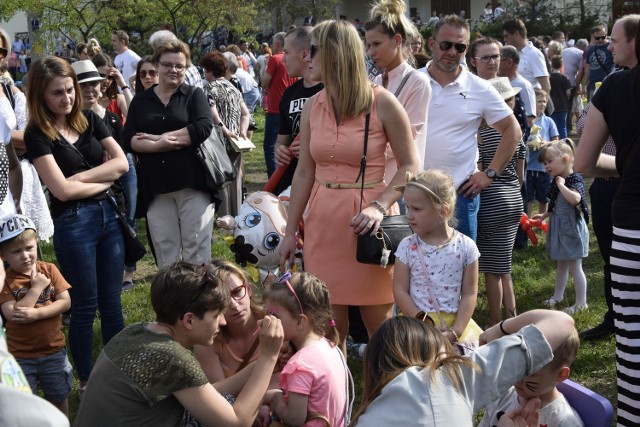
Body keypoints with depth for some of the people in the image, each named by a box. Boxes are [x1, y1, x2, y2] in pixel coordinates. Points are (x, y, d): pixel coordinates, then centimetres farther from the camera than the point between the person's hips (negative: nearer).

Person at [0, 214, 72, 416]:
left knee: (59, 397, 18)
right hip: (21, 356, -2)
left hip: (54, 350, 2)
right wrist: (36, 288, -21)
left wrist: (36, 313, -23)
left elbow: (65, 302, -10)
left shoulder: (49, 270, -4)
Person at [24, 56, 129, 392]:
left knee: (112, 302, 13)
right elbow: (62, 189, -17)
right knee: (85, 307, 6)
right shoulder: (37, 134, -9)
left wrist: (80, 176, -11)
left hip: (107, 214, 5)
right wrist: (104, 179, -6)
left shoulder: (90, 120, 6)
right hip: (72, 223, -5)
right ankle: (86, 382, 21)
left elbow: (122, 163, 0)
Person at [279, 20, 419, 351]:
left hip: (368, 219, -4)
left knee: (378, 324, 5)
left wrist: (380, 206, -20)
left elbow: (410, 167, -5)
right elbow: (304, 173, 10)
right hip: (322, 220, 4)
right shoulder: (312, 106, 5)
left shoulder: (383, 103, -9)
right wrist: (290, 231, 10)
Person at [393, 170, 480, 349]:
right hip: (417, 323, -1)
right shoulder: (407, 247, -1)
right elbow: (400, 292, -2)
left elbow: (469, 294, -2)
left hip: (455, 324, 1)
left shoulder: (465, 246, -3)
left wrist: (455, 331, -12)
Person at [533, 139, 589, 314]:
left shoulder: (575, 179, -18)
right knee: (561, 264, 21)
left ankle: (581, 302, 9)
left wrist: (561, 185, -28)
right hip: (559, 227, 8)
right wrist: (544, 215, 15)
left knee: (574, 267, -1)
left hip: (572, 228, -8)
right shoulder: (557, 180, 7)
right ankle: (558, 295, 34)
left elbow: (575, 199, -38)